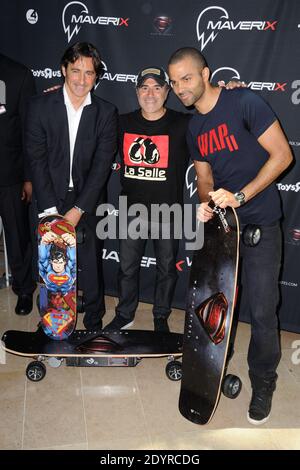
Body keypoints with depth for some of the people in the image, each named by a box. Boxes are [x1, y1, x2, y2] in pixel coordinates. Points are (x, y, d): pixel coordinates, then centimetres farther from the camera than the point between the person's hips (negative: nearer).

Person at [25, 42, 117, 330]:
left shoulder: (106, 113, -1)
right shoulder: (40, 106, -1)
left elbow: (102, 165, -7)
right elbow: (37, 159, -5)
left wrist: (78, 209, -14)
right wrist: (50, 209, -12)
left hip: (87, 204, 0)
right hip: (51, 201, 0)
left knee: (91, 267, 7)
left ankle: (94, 325, 27)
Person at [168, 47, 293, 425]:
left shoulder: (243, 102, -13)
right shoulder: (194, 128, 8)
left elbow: (282, 154, -16)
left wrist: (240, 196, -22)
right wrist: (205, 204, -9)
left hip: (259, 224, -6)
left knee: (261, 311, -2)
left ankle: (263, 384, 21)